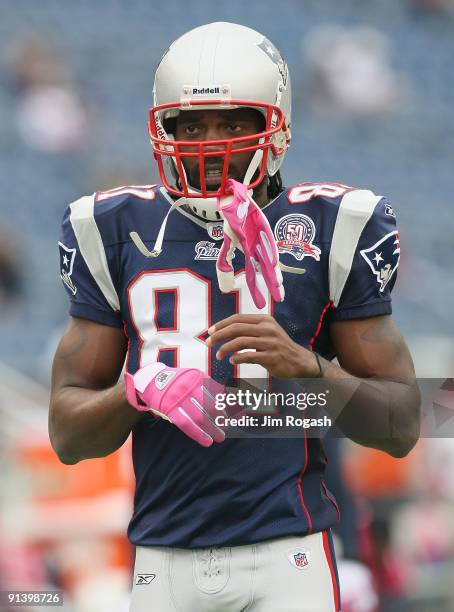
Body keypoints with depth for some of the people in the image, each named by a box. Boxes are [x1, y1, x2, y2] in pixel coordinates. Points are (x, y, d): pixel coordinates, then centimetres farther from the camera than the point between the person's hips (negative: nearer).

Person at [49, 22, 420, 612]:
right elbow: (67, 435, 7)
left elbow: (402, 427, 1)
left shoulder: (328, 227, 1)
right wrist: (138, 391, -13)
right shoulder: (118, 231, 7)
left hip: (286, 554, -2)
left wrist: (306, 367, -15)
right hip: (164, 558, 2)